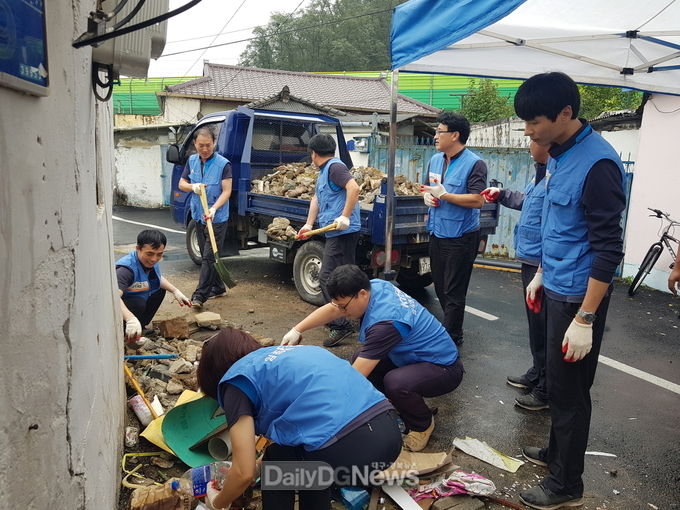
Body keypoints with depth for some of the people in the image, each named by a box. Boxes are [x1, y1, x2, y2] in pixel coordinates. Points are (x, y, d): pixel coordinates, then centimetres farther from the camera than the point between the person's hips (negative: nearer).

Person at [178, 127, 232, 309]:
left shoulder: (223, 164, -13)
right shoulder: (192, 161, 6)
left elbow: (226, 191, -16)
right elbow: (181, 184, 11)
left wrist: (214, 208, -31)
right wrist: (193, 186, -12)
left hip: (217, 218, -7)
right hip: (198, 215, 7)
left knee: (209, 256, -8)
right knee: (206, 255, 15)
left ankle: (200, 295, -6)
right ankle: (218, 287, 29)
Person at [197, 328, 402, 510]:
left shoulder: (237, 380, 10)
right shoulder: (286, 351, 30)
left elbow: (245, 473, 6)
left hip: (347, 450, -7)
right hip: (391, 433, 8)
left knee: (276, 462, 24)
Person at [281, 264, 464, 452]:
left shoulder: (385, 322, -34)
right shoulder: (375, 286, -10)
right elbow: (331, 310, 4)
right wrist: (296, 331, -3)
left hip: (444, 367, -9)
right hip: (418, 356, 9)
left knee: (395, 382, -35)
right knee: (362, 358, 1)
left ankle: (423, 425, -2)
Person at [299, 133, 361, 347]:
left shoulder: (335, 167, -10)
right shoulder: (323, 171, 22)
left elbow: (354, 188, -25)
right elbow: (317, 198, 29)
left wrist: (345, 216, -27)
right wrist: (309, 224, 25)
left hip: (342, 231, -11)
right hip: (337, 233, 11)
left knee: (328, 277, -11)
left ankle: (340, 325, -8)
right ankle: (344, 320, 25)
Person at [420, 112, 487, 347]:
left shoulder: (474, 164, -14)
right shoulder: (435, 160, 9)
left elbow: (478, 200, -22)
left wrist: (444, 195, -22)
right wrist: (427, 196, -2)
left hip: (460, 237, -8)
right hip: (437, 233, 8)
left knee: (453, 292, -1)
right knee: (440, 286, 18)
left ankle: (451, 339, 13)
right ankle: (454, 329, 35)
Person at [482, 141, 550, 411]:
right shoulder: (542, 174, 9)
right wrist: (501, 194, 34)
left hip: (541, 266, -10)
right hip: (530, 260, 10)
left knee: (542, 328, 3)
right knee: (535, 323, 22)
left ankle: (546, 390, 19)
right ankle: (537, 373, 40)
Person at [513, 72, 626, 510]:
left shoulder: (597, 164, -22)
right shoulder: (560, 155, 7)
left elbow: (608, 249, -22)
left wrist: (585, 319, -22)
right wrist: (541, 274, 22)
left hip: (578, 296, -9)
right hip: (557, 288, 9)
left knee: (569, 389, 5)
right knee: (558, 382, 21)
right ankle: (558, 451, 40)